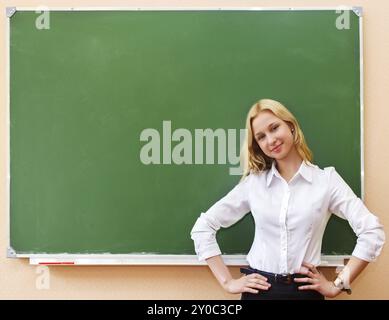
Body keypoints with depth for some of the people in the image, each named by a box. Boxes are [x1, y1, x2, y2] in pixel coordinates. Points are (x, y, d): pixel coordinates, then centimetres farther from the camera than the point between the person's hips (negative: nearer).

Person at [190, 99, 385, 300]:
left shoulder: (326, 179, -3)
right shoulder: (252, 183, 1)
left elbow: (372, 232, -8)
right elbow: (202, 228, 3)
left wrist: (338, 285, -8)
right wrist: (227, 282, -1)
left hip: (305, 291, -1)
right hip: (258, 290, 1)